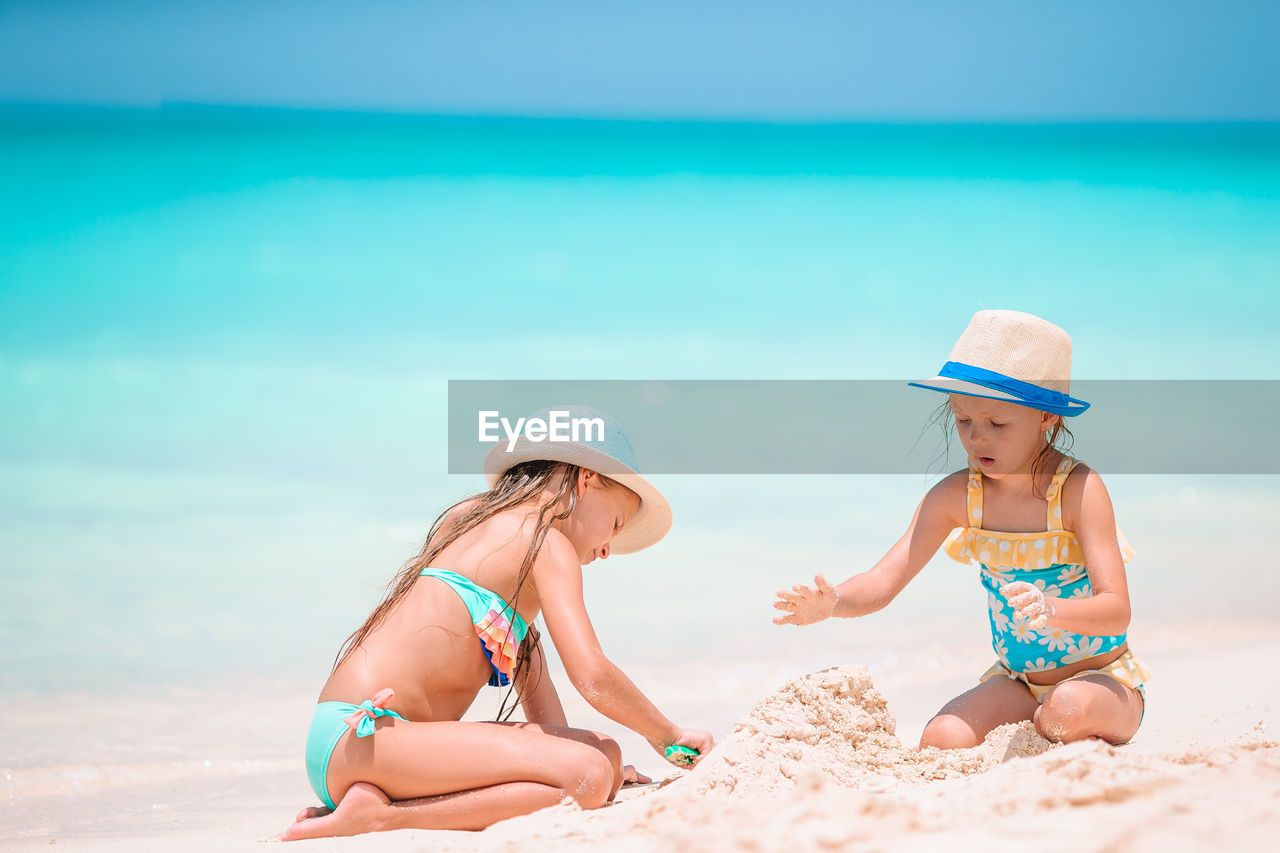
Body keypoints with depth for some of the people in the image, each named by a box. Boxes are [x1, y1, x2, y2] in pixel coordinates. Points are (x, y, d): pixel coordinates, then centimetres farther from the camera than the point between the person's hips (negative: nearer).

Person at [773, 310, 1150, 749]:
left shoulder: (1078, 489, -18)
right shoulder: (956, 497, -4)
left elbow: (1116, 611, -24)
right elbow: (882, 582, -9)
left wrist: (1050, 610, -46)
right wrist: (831, 601, -33)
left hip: (1102, 679, -4)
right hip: (1018, 682, 4)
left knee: (1069, 709, -37)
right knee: (942, 740, -23)